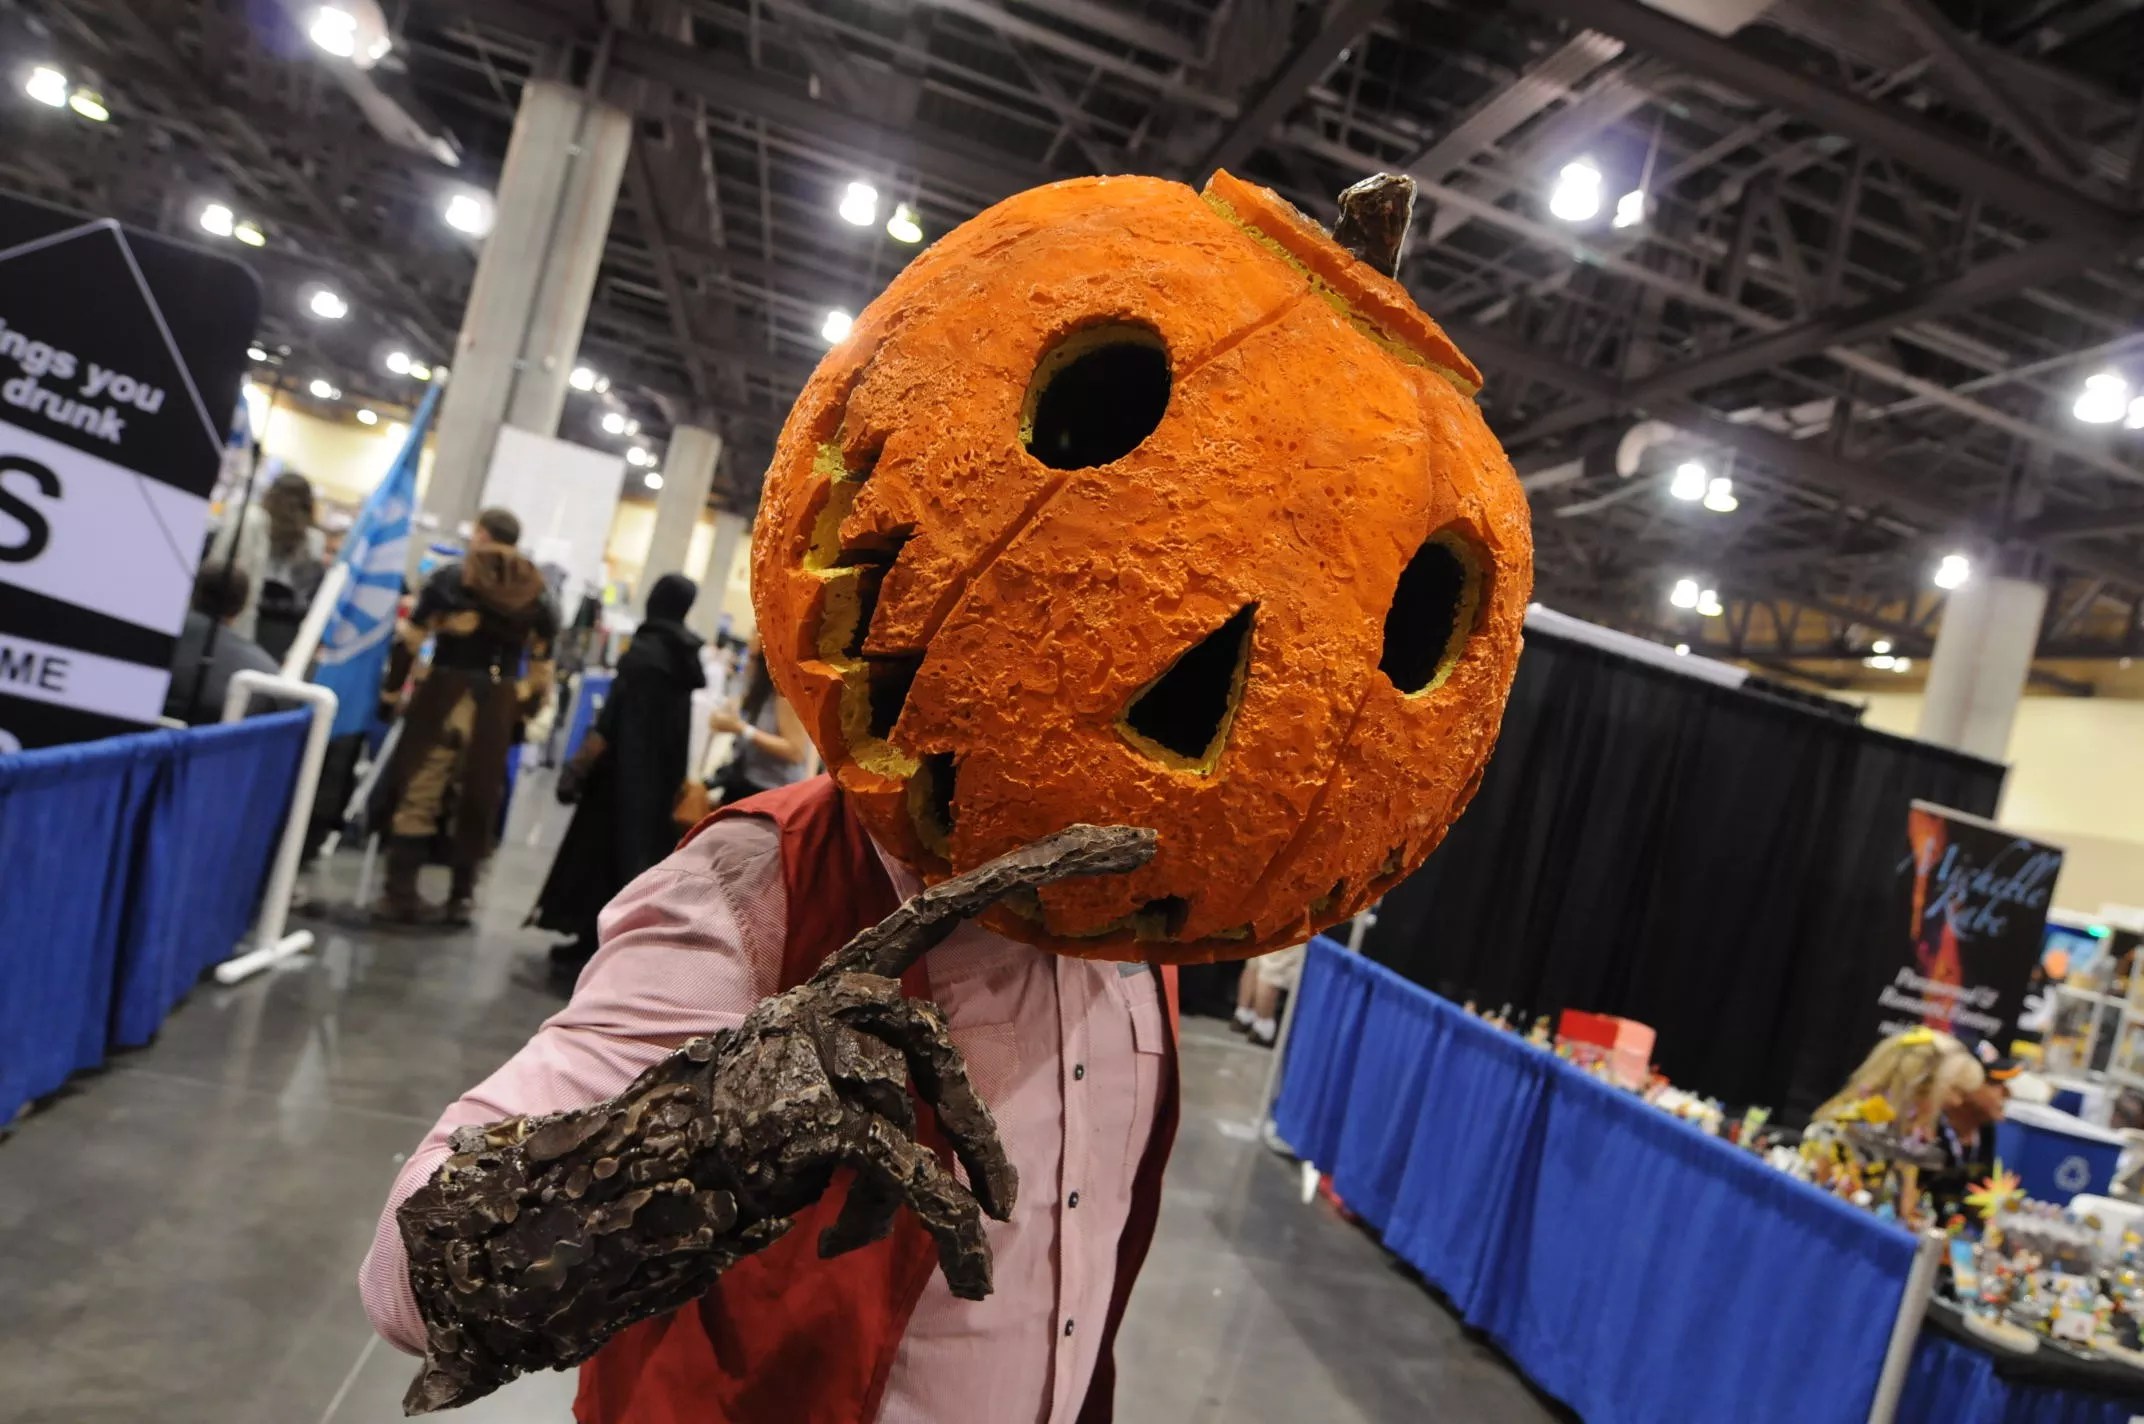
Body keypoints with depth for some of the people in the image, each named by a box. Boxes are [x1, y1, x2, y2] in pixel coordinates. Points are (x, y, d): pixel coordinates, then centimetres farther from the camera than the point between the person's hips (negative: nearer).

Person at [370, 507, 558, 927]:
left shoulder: (451, 577, 2)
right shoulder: (539, 595, 9)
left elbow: (410, 637, 1)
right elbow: (542, 665, 9)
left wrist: (393, 689, 9)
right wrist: (525, 713, 16)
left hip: (442, 697, -2)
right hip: (496, 706, 2)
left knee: (418, 794, 3)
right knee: (477, 802, 9)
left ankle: (399, 893, 4)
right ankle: (461, 897, 14)